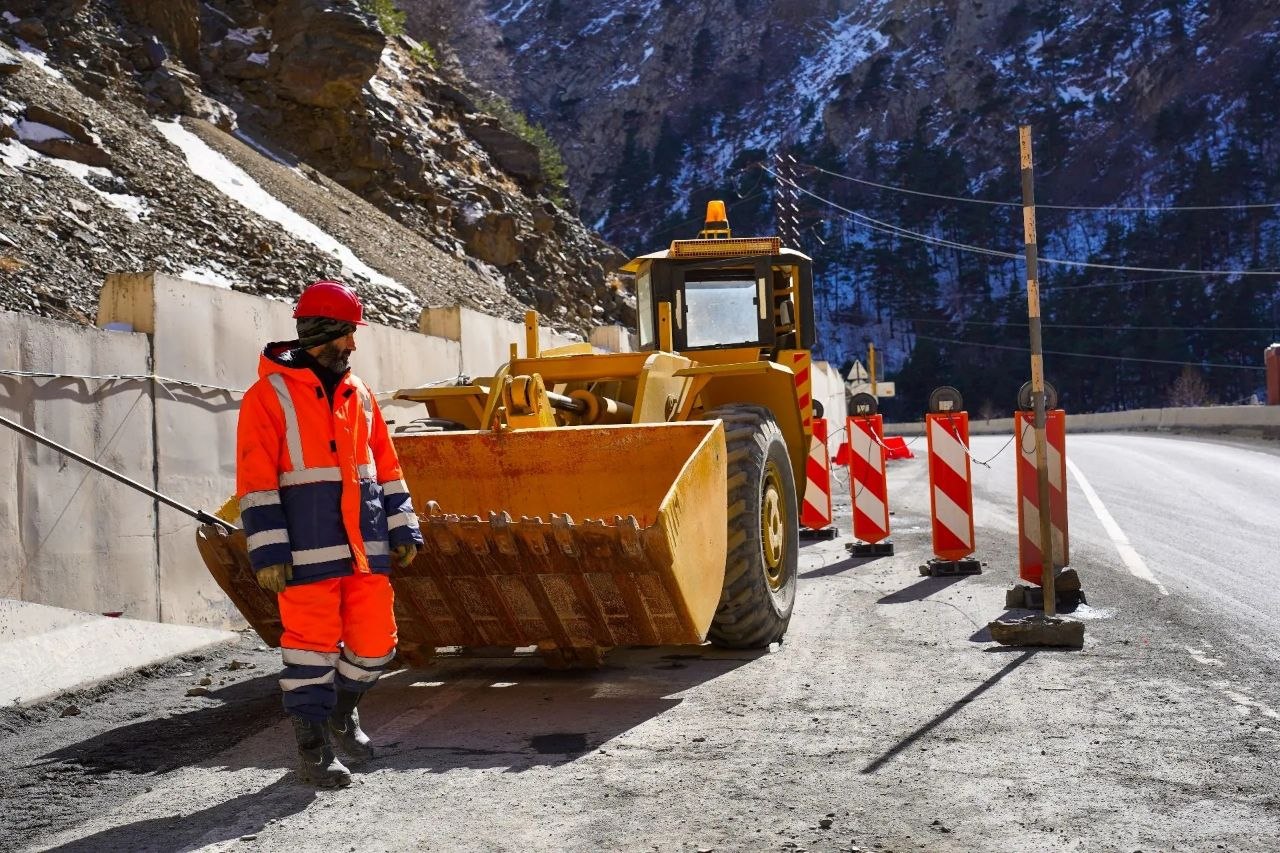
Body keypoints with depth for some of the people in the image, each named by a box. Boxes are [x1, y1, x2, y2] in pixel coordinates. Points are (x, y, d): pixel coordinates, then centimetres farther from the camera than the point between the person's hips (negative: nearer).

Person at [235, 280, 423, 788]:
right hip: (309, 551, -6)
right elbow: (256, 481, -8)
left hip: (366, 548, 6)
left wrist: (402, 529, 14)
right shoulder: (270, 396, -4)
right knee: (313, 643, 0)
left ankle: (342, 712, 34)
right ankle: (312, 750, 11)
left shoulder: (358, 394, 15)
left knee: (375, 642, 7)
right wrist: (268, 551, -14)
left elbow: (385, 466, 19)